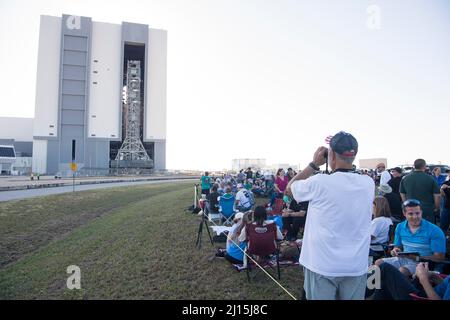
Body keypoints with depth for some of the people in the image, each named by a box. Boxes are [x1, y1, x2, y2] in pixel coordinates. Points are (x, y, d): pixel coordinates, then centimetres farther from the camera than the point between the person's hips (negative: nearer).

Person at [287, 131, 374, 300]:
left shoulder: (319, 182, -18)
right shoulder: (368, 183, -5)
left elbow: (289, 188, 1)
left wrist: (314, 164, 2)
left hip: (322, 265, -3)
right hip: (357, 266, 4)